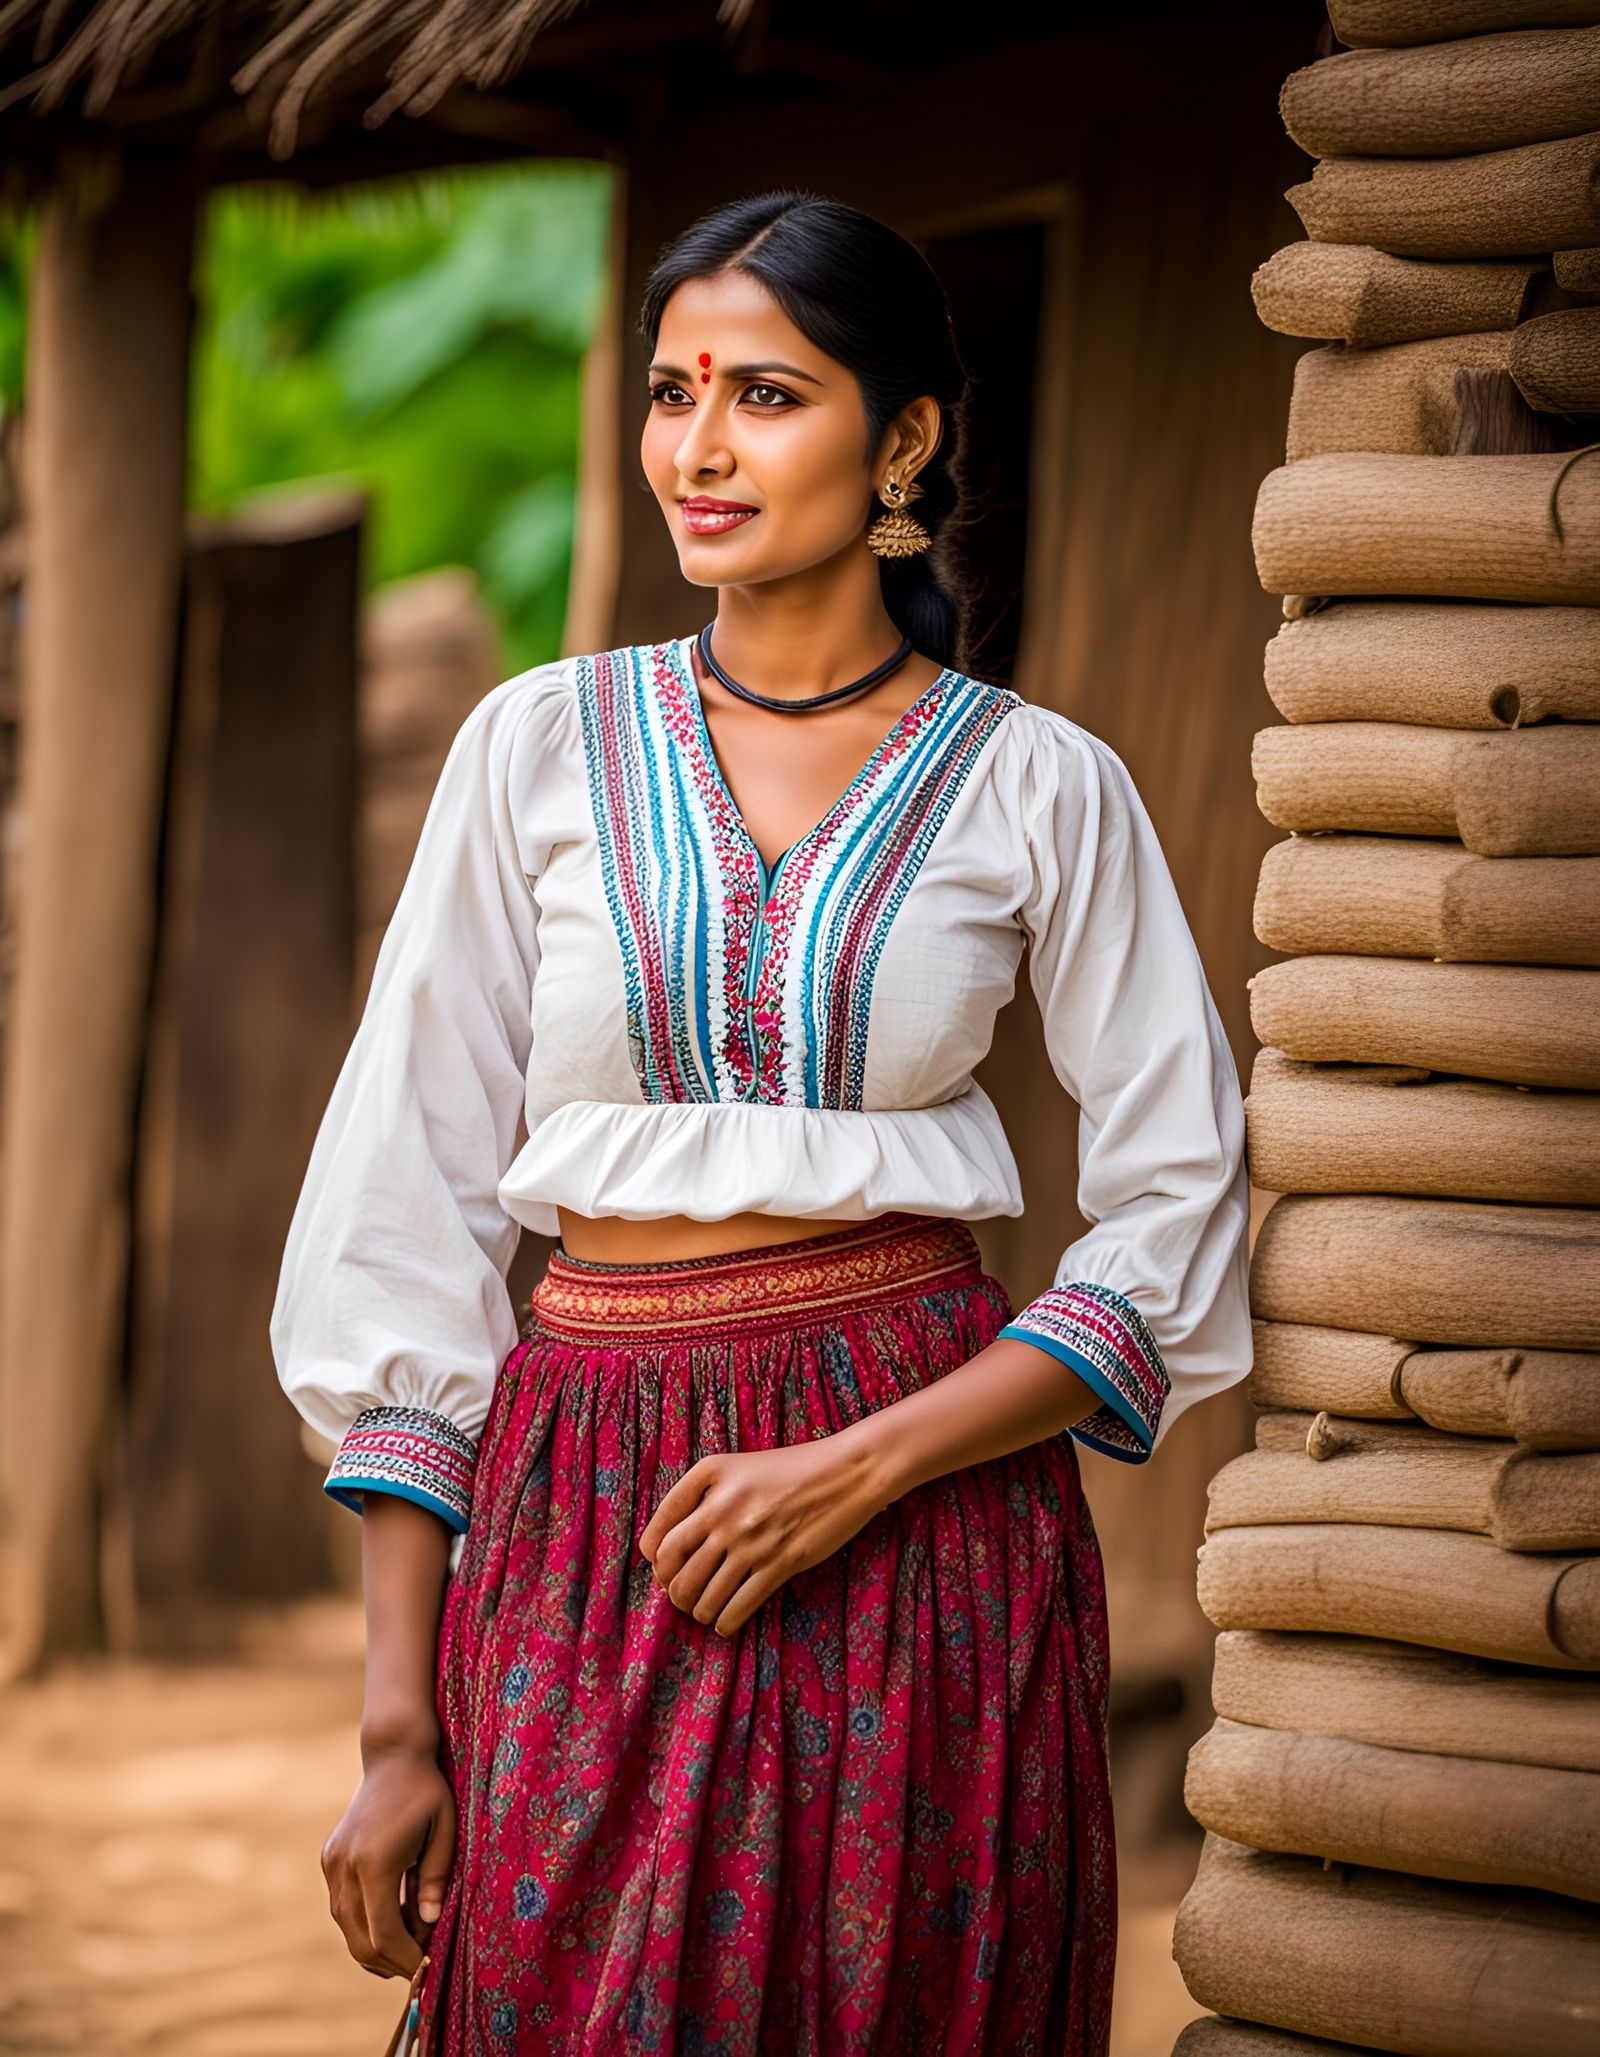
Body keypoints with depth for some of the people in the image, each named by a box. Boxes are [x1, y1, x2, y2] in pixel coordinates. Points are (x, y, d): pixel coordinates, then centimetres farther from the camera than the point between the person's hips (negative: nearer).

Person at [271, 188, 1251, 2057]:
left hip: (930, 1490, -1)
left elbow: (1176, 1222, 1)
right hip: (588, 1513, 1)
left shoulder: (1042, 785, 1)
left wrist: (861, 1469, -12)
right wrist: (398, 1720, -2)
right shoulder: (539, 745, 3)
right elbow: (405, 1208, 2)